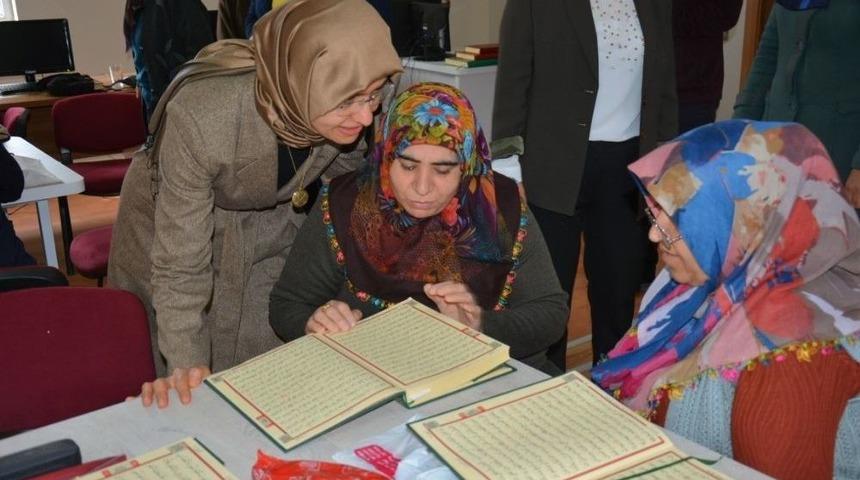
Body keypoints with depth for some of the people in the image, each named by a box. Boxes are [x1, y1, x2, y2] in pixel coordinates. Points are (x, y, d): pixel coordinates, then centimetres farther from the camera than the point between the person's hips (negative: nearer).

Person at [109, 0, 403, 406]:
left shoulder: (356, 108, -28)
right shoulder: (203, 116, -41)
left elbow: (345, 165, -5)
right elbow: (181, 259, -32)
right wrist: (185, 364, -34)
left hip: (274, 221, 3)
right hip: (176, 217, -3)